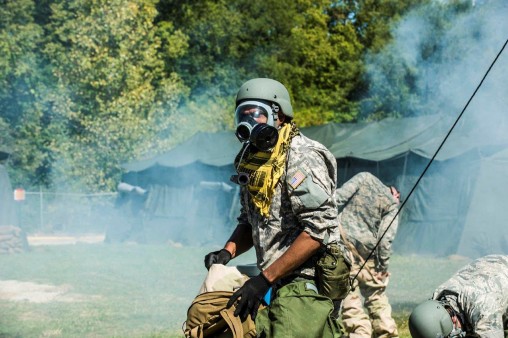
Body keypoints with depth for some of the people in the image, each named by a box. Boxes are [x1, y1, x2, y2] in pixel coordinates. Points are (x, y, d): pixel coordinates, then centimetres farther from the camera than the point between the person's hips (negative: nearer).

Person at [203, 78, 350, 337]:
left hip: (304, 283, -8)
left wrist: (265, 278, -20)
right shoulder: (252, 160, 14)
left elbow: (318, 229, -20)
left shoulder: (302, 156, -12)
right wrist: (228, 252, 2)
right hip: (275, 286, 8)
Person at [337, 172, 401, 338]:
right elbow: (385, 237, -3)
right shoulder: (392, 204, 8)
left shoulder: (365, 177, 11)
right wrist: (383, 265, 2)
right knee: (376, 295, 17)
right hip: (365, 248, 0)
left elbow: (340, 196, -3)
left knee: (350, 295, -1)